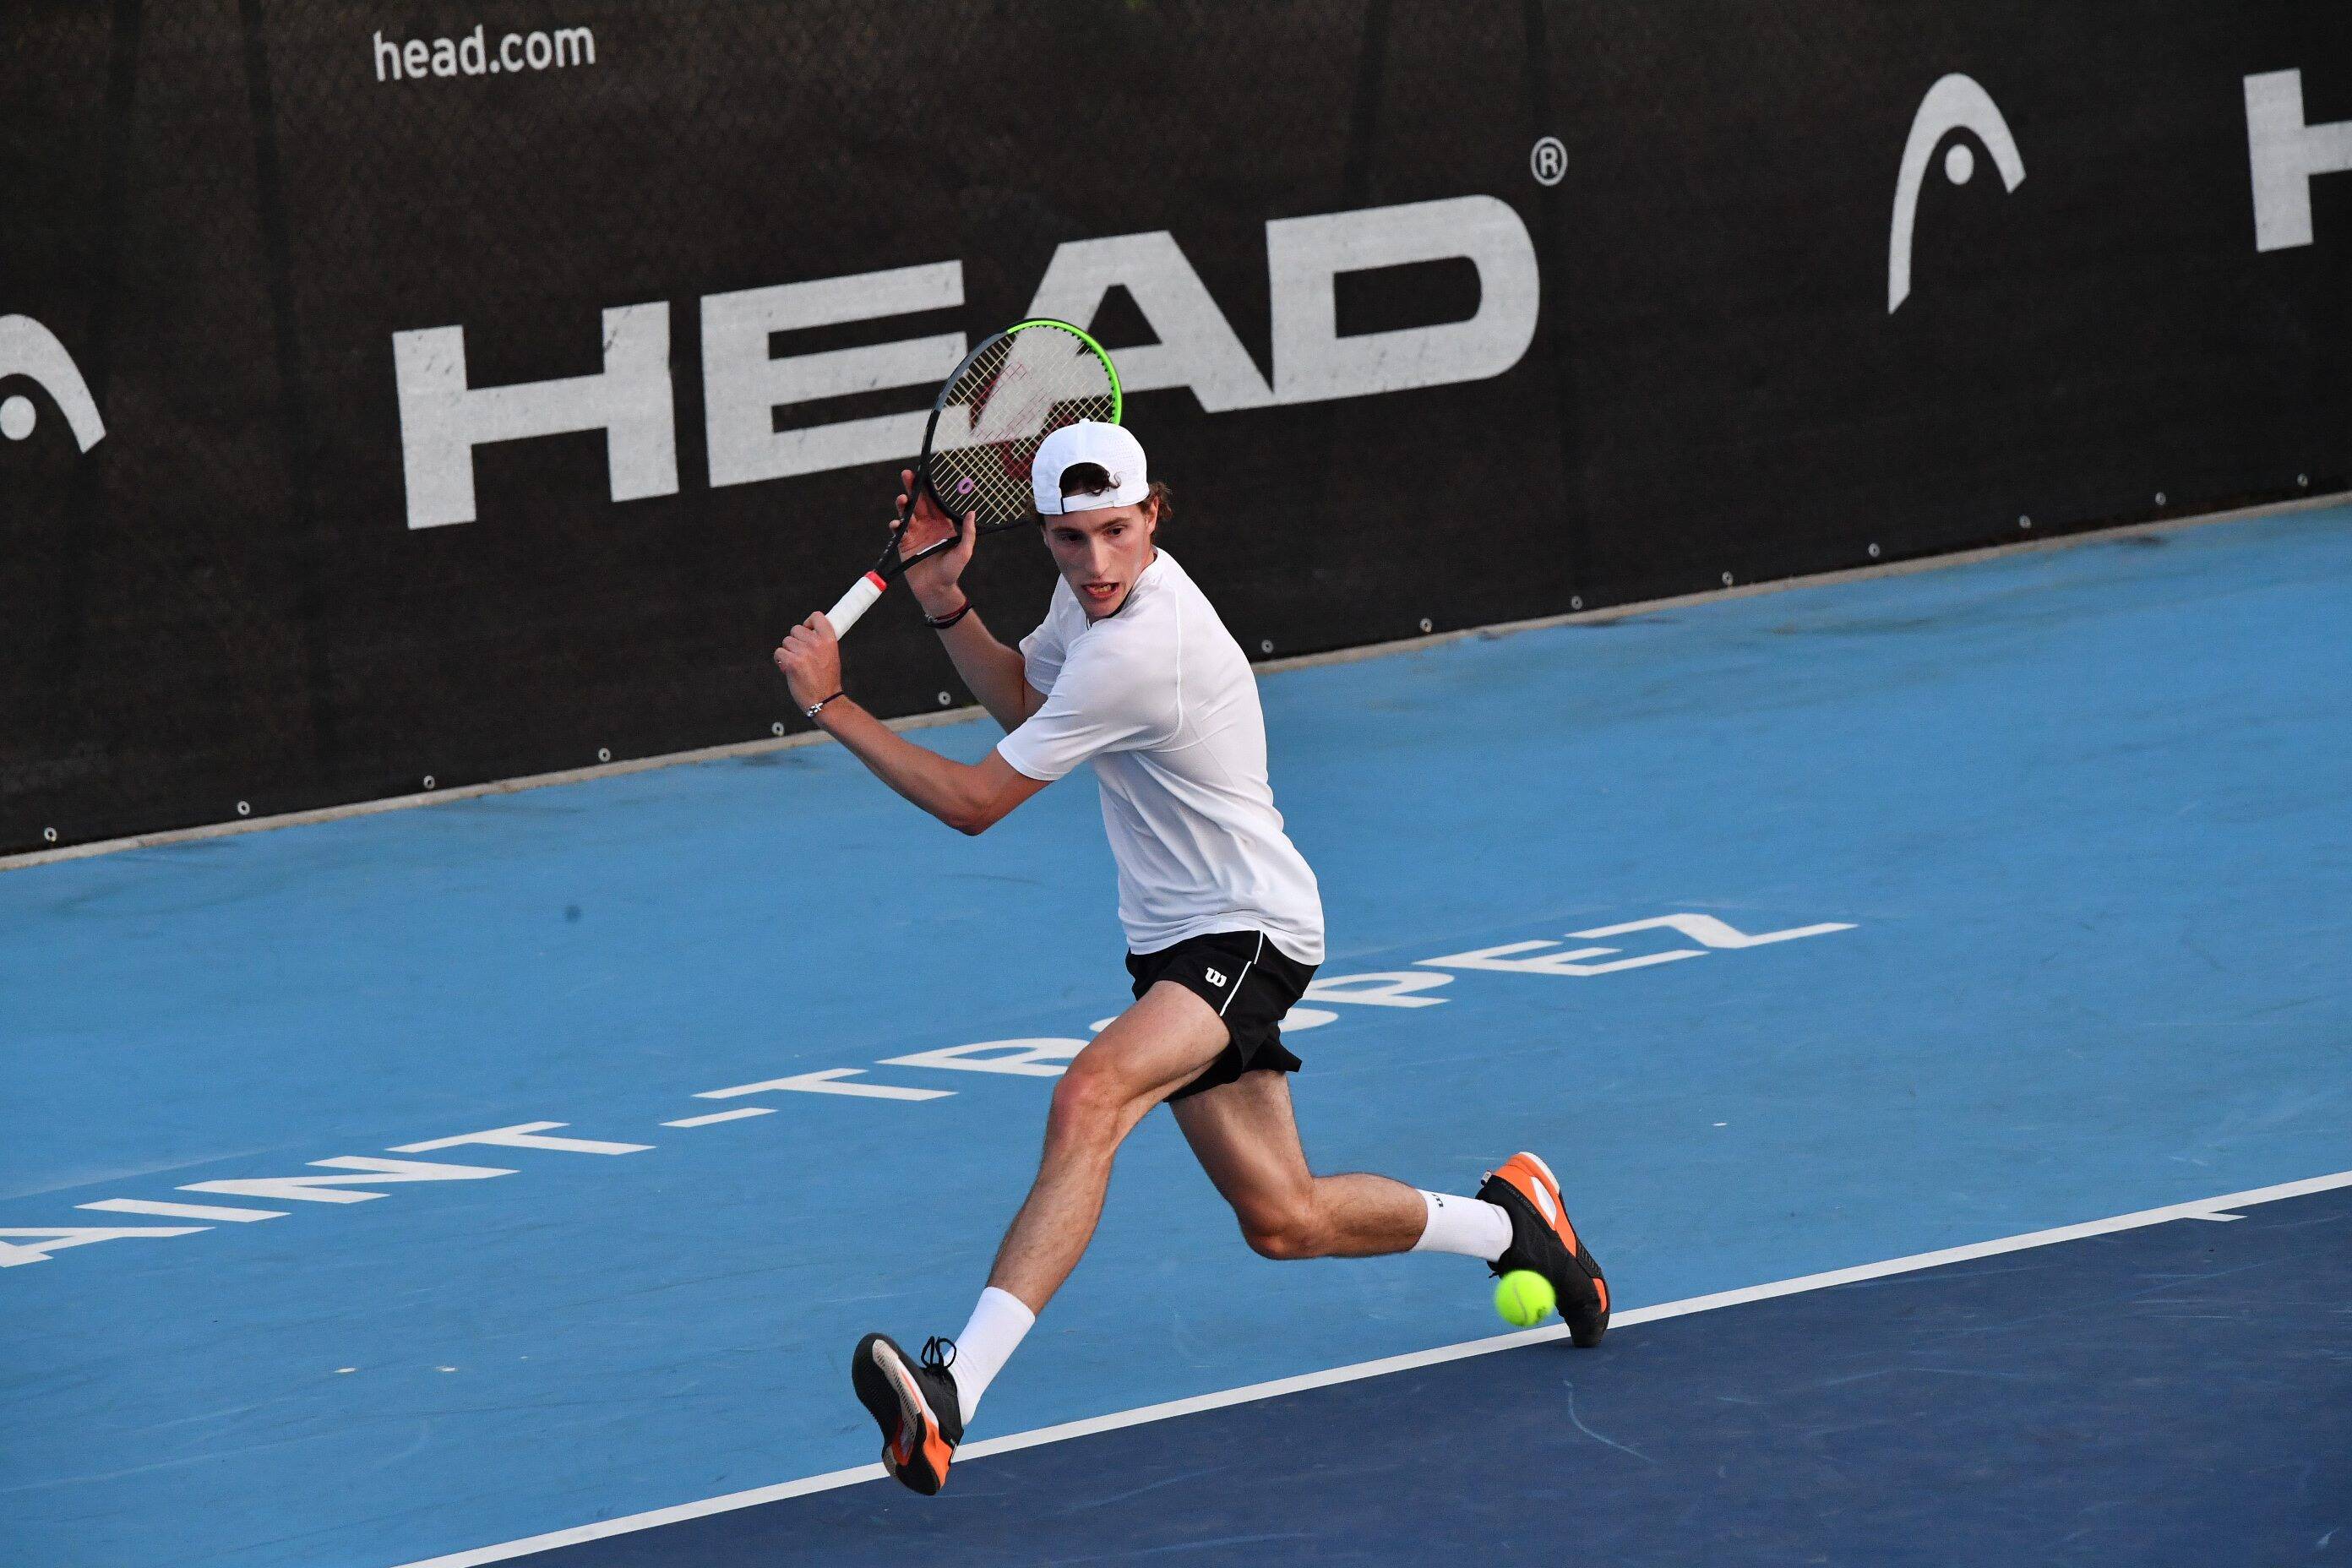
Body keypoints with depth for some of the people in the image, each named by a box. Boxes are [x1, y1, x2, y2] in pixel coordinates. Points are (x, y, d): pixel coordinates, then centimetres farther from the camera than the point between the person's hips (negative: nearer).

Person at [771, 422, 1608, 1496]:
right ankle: (1507, 1221, 40)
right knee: (1283, 1221, 16)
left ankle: (955, 1386, -46)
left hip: (1246, 935, -10)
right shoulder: (1099, 594, 2)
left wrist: (831, 703, -14)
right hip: (1180, 941, 10)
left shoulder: (1137, 651, -27)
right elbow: (1021, 694, 24)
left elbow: (974, 803, -22)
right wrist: (943, 600, 5)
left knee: (1091, 1095, -34)